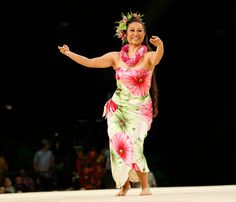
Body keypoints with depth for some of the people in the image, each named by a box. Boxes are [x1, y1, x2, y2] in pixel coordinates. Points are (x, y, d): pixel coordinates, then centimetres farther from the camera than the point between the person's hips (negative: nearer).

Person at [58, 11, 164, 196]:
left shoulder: (148, 56, -5)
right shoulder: (116, 57, 6)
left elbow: (157, 58, -29)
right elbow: (89, 62, 7)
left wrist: (160, 45, -50)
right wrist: (68, 53, 1)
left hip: (140, 110, -3)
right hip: (118, 108, 3)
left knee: (134, 145, -20)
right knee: (119, 145, -11)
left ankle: (145, 185, -6)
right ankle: (124, 183, 9)